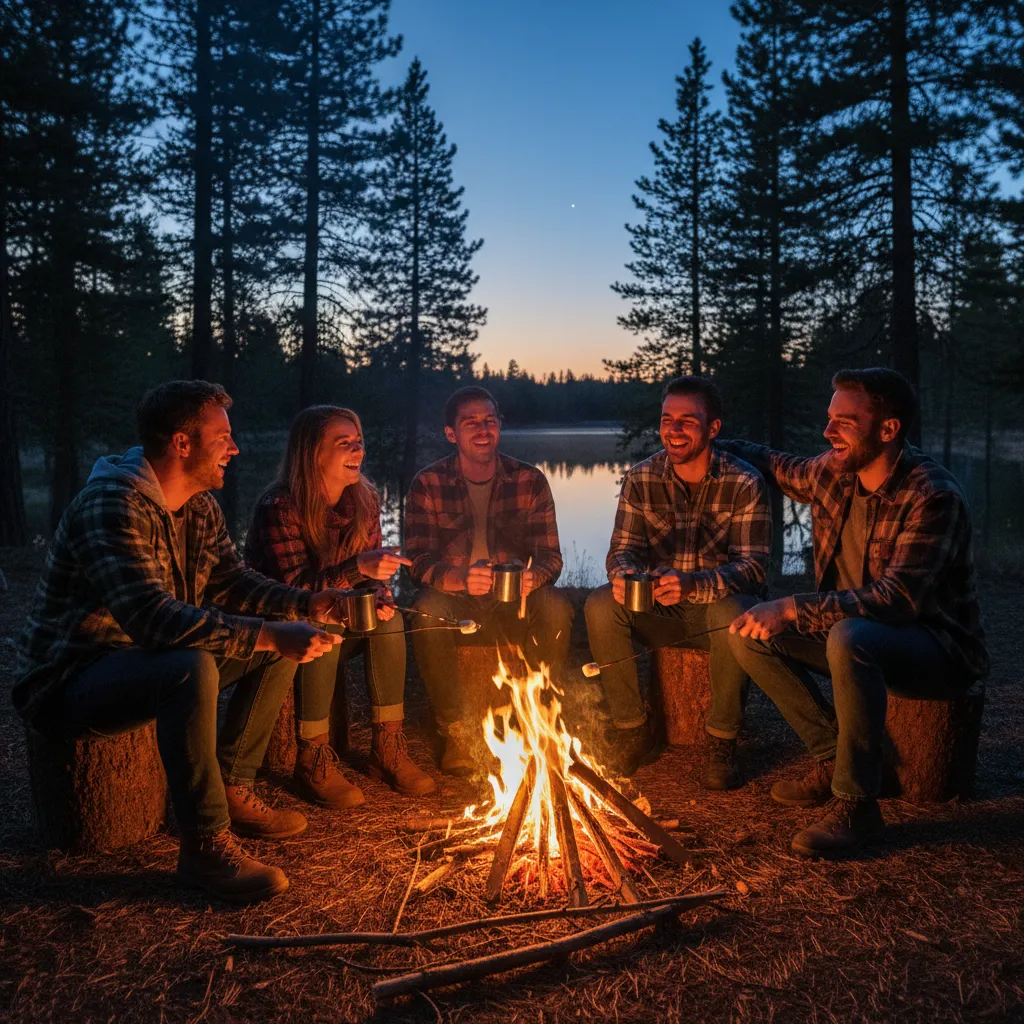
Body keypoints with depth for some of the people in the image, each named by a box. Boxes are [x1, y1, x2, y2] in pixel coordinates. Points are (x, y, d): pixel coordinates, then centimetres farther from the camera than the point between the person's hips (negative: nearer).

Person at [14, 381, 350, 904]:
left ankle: (231, 789, 7)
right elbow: (154, 618, -37)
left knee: (279, 646, 3)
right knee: (191, 669, -37)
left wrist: (307, 604, -9)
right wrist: (268, 635, -39)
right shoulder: (112, 504, -26)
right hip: (70, 680, -9)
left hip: (149, 659, 9)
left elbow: (231, 582, 8)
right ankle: (203, 845, -22)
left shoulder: (200, 507, 4)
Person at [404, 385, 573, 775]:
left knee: (557, 608, -30)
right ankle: (456, 731, -16)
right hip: (453, 595, -1)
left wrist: (533, 577, -31)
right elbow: (420, 562, -13)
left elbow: (550, 557, -5)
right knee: (428, 612, -34)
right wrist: (461, 579, -35)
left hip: (516, 594, 1)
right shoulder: (428, 485, -5)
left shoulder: (530, 480, -2)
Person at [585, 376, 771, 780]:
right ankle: (633, 733, -9)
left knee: (734, 612, -36)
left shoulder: (745, 483, -11)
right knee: (600, 604, -25)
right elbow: (623, 548, -2)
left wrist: (692, 586, -39)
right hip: (657, 613, 3)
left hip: (713, 610, -2)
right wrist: (623, 573, -30)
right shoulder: (640, 479, -1)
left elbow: (754, 566, -19)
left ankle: (722, 743, -15)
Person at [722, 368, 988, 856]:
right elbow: (783, 468, 22)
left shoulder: (933, 497, -24)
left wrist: (793, 609, -38)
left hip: (939, 649, -7)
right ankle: (834, 758, 0)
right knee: (749, 632, -9)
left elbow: (898, 599, -34)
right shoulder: (834, 471, -2)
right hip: (855, 630, 8)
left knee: (850, 637, -39)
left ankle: (857, 802, -23)